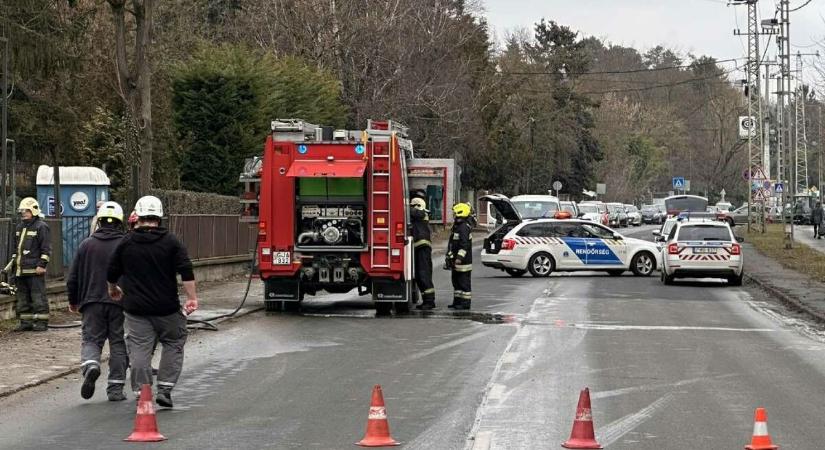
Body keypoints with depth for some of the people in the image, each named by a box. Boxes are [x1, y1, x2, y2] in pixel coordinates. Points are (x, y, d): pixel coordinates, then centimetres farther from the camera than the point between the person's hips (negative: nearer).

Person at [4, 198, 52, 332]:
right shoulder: (20, 227, 19)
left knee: (38, 296, -6)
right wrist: (12, 263, 22)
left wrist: (42, 265, -16)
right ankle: (26, 322, 14)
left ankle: (42, 322, -2)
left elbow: (46, 249, -9)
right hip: (20, 269, 8)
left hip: (35, 270, -8)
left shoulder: (41, 227, -5)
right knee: (23, 297, 9)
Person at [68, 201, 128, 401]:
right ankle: (116, 388, 6)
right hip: (120, 303, -1)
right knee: (118, 344, 7)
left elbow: (73, 278, 9)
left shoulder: (86, 245, 5)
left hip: (92, 302, 1)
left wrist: (73, 301, 23)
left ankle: (90, 365, -24)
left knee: (91, 340, 8)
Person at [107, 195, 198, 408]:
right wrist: (192, 297, -8)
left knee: (139, 350, 2)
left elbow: (112, 273, 10)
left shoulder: (126, 243, 3)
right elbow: (186, 271, -10)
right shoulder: (171, 241, -2)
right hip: (167, 307, -1)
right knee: (173, 345, 13)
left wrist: (114, 290, 29)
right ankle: (165, 389, 5)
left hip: (136, 308, 1)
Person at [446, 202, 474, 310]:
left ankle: (465, 302, -3)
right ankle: (457, 301, 21)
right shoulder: (457, 226, 16)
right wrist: (450, 258, 26)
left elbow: (464, 245, -25)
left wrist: (459, 258, -28)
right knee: (456, 281, 15)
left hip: (463, 261, -11)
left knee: (464, 282, -6)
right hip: (456, 261, 11)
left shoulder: (464, 227, -17)